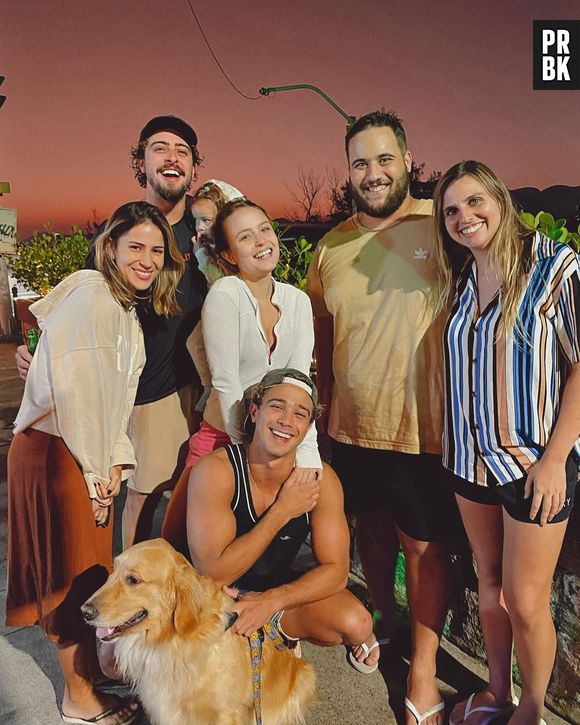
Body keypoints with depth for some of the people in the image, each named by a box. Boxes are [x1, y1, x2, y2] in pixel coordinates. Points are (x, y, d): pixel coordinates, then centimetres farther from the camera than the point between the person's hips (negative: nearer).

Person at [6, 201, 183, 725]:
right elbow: (72, 387, -21)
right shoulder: (90, 293, -15)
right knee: (74, 571, 4)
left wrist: (115, 461, 2)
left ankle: (91, 661, 38)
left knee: (91, 563, 19)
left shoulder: (127, 310, 14)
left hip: (92, 454, 9)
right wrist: (94, 469, -13)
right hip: (56, 451, -9)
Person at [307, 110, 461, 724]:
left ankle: (423, 675, 29)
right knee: (371, 527, 21)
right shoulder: (331, 247, 5)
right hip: (353, 426, 4)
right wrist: (327, 404, 14)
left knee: (424, 547, 9)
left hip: (424, 427, -4)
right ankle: (383, 617, 48)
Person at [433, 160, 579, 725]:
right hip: (471, 459, 5)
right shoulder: (461, 279, 6)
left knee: (525, 602, 4)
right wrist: (452, 442, 4)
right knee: (488, 581, 17)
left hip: (534, 461, -4)